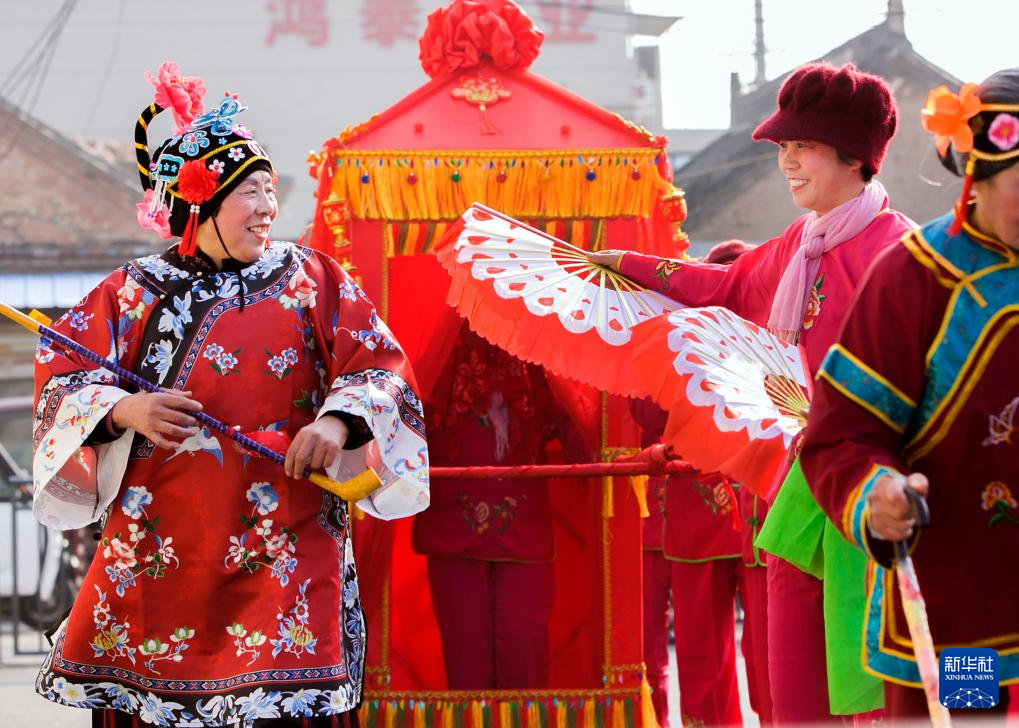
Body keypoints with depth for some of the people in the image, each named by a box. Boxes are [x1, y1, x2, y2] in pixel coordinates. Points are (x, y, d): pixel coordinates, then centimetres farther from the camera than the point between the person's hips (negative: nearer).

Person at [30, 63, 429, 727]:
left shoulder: (313, 282, 7)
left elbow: (378, 366, 1)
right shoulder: (134, 292, 7)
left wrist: (339, 422, -18)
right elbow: (61, 374, 5)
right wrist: (125, 410, -14)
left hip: (283, 540, -1)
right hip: (160, 541, 1)